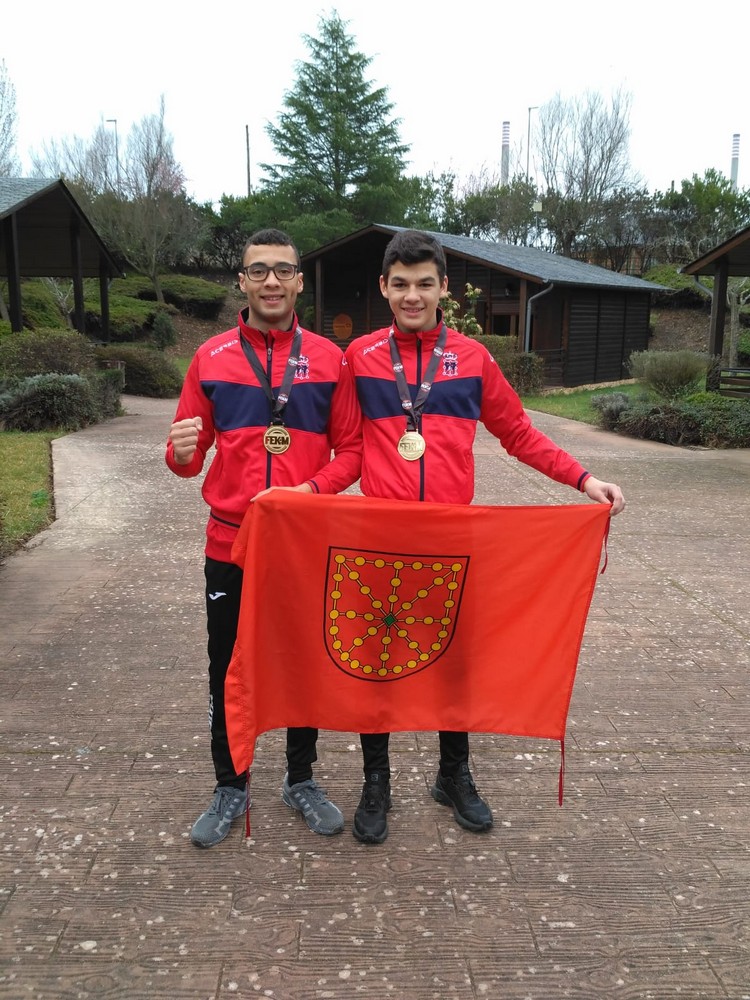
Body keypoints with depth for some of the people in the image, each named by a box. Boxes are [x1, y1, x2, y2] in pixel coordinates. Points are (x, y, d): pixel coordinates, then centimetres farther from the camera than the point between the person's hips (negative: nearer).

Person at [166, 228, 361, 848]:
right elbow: (189, 457, 4)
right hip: (231, 543, 0)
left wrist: (314, 488, -15)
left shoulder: (329, 358, 2)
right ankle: (230, 787, 29)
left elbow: (351, 450, 3)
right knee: (228, 673, 9)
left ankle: (302, 780, 33)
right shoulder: (212, 357, 2)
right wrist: (182, 453, -19)